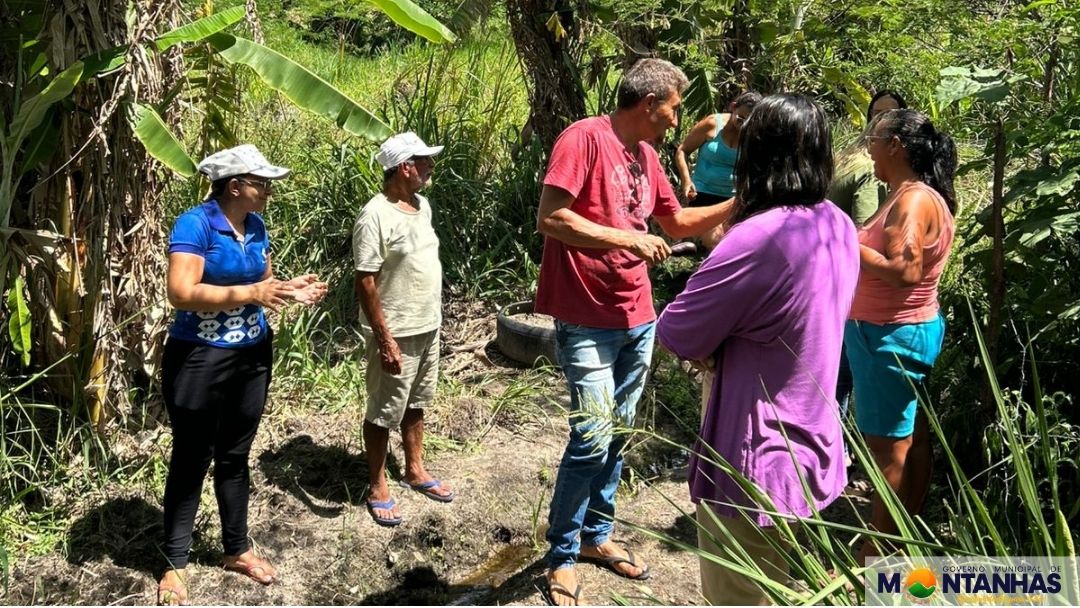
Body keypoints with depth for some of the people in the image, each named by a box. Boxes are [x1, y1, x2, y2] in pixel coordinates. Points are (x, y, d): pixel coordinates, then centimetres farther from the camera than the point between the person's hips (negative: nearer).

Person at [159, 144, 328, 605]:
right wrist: (251, 294, -30)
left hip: (252, 356, 6)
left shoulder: (256, 226, 4)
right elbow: (181, 293, -26)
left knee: (235, 455, 17)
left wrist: (290, 290, -6)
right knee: (191, 460, 6)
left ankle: (237, 549, 32)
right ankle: (175, 563, 22)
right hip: (199, 359, -6)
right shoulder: (194, 224, -17)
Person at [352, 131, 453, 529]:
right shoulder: (375, 217, -21)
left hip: (428, 327, 8)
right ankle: (378, 487, 20)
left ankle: (415, 470, 37)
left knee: (416, 403, 21)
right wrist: (385, 339, -23)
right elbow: (365, 283, -21)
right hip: (397, 333, -8)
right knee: (384, 412, 6)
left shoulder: (421, 204, 5)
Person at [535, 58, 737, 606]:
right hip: (587, 321, -8)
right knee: (592, 437, -8)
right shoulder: (584, 137, -13)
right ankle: (561, 557, 9)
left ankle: (596, 534, 31)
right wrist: (628, 238, -20)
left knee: (618, 434, 14)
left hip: (637, 319, 8)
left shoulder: (647, 155, 11)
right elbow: (549, 218, -21)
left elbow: (676, 222, 24)